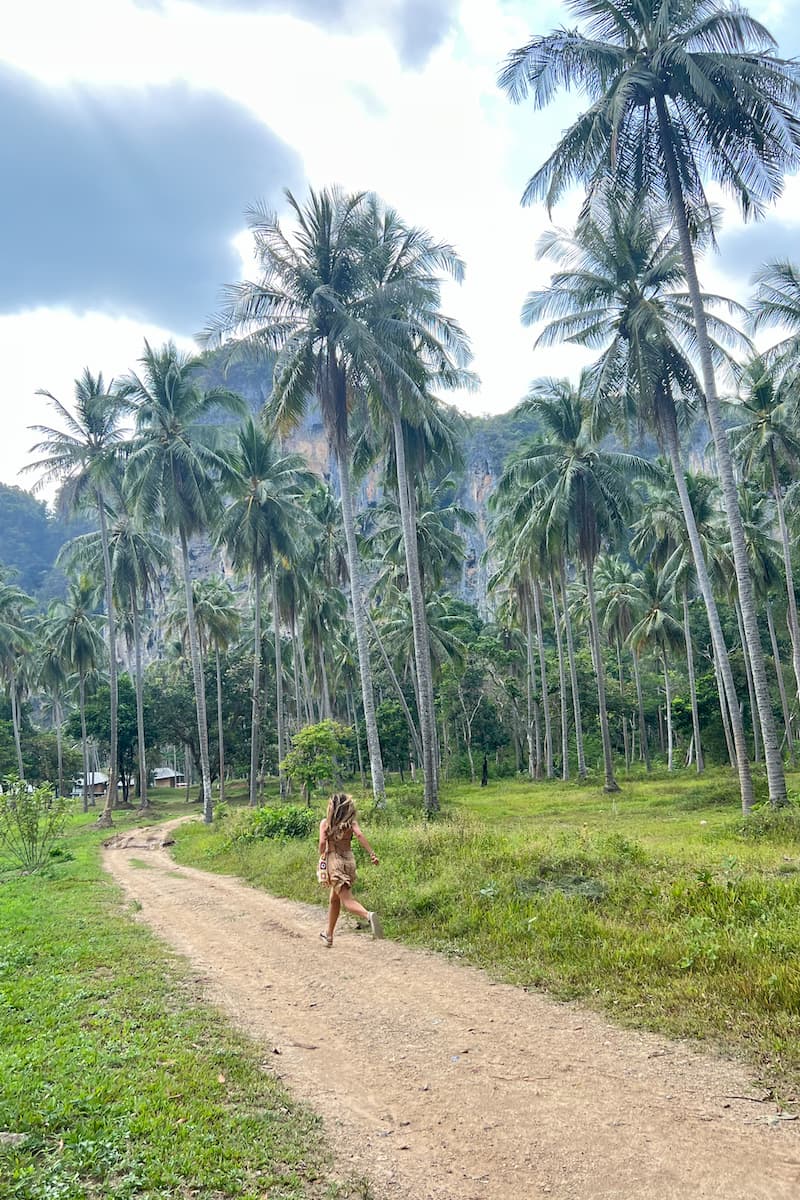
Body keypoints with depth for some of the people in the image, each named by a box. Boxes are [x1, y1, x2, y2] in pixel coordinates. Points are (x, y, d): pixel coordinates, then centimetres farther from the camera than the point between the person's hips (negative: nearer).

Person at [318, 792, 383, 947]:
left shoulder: (325, 823, -2)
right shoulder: (351, 821, 2)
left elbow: (322, 842, -13)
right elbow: (359, 835, -14)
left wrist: (322, 859, 0)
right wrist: (372, 853, -20)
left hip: (334, 861, -4)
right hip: (349, 860, 4)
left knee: (347, 900, -12)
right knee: (334, 899, 22)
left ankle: (368, 916, -40)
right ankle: (328, 934, 33)